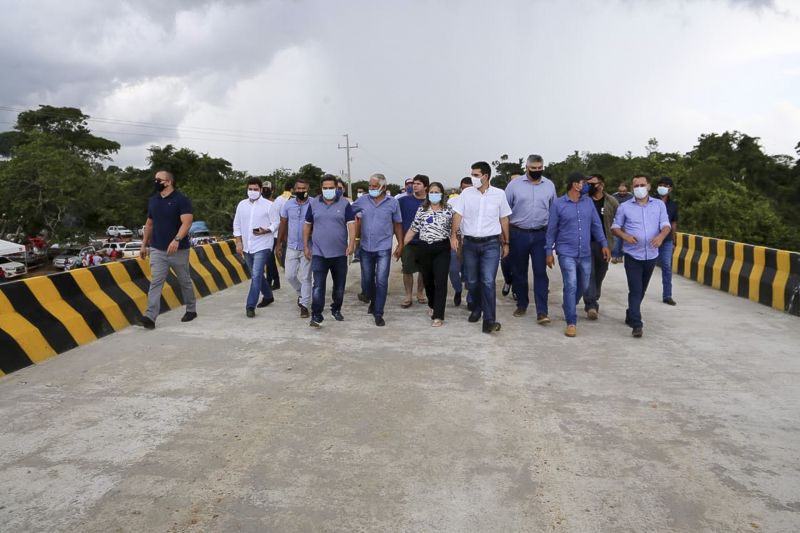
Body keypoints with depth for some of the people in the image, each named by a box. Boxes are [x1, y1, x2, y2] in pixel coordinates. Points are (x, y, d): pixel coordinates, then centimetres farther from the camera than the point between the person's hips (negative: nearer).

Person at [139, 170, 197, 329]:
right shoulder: (153, 200, 10)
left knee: (185, 282, 11)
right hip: (157, 250, 4)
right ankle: (150, 317, -11)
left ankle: (191, 310, 28)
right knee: (155, 283, -6)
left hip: (179, 250, -4)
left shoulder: (182, 200, -9)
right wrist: (144, 245, 17)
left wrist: (176, 240, -35)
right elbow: (149, 224, 19)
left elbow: (186, 222, -21)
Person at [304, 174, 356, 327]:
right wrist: (305, 246, 7)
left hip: (340, 253, 1)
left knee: (339, 285, 13)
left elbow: (351, 225, -5)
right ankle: (316, 316, -7)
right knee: (318, 286, -8)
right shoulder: (313, 204, 5)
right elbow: (307, 226, 11)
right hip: (319, 253, 0)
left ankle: (336, 309, 31)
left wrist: (351, 243, -18)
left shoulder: (344, 204, 0)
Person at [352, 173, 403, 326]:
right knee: (367, 280, 14)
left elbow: (397, 224, 4)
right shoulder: (362, 201, 1)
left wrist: (400, 245, 2)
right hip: (366, 248, 2)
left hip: (384, 248, -2)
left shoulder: (393, 203, -1)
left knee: (381, 281, -6)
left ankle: (378, 313, 5)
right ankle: (373, 301, 41)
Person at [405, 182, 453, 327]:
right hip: (424, 249, 2)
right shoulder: (421, 210, 6)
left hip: (442, 249, -2)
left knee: (440, 281, -8)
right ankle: (432, 304, 40)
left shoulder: (449, 210, 2)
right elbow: (413, 229, 8)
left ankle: (438, 316, -6)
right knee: (427, 280, 13)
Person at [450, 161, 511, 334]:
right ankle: (477, 308, 35)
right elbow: (457, 214, -2)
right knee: (472, 281, 11)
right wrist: (453, 235, -15)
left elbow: (504, 220, 8)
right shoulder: (466, 193, 2)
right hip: (470, 243, 2)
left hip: (491, 243, -2)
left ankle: (489, 320, -9)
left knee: (488, 281, -12)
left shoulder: (499, 194, 1)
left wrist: (506, 243, 9)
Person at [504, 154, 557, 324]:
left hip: (541, 235, 1)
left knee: (540, 272, -3)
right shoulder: (514, 185, -2)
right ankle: (522, 304, 26)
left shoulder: (549, 185, 5)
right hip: (518, 234, 0)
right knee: (519, 272, 10)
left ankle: (542, 311, -2)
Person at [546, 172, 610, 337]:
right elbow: (552, 229, -1)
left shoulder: (588, 202, 6)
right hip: (566, 253, -5)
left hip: (585, 253, 5)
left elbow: (596, 224, 9)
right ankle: (571, 322, -5)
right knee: (571, 286, -12)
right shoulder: (558, 204, -5)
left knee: (583, 286, 15)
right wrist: (549, 251, -2)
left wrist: (604, 244, 2)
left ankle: (568, 308, 41)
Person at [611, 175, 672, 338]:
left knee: (641, 290, 16)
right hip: (632, 255, -3)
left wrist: (661, 236, -24)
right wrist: (625, 236, -17)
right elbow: (615, 227, 4)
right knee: (635, 290, -10)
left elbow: (666, 225, -2)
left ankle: (631, 316, 34)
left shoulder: (659, 205, 6)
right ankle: (636, 324, -10)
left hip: (651, 255, 3)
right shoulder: (624, 207, 2)